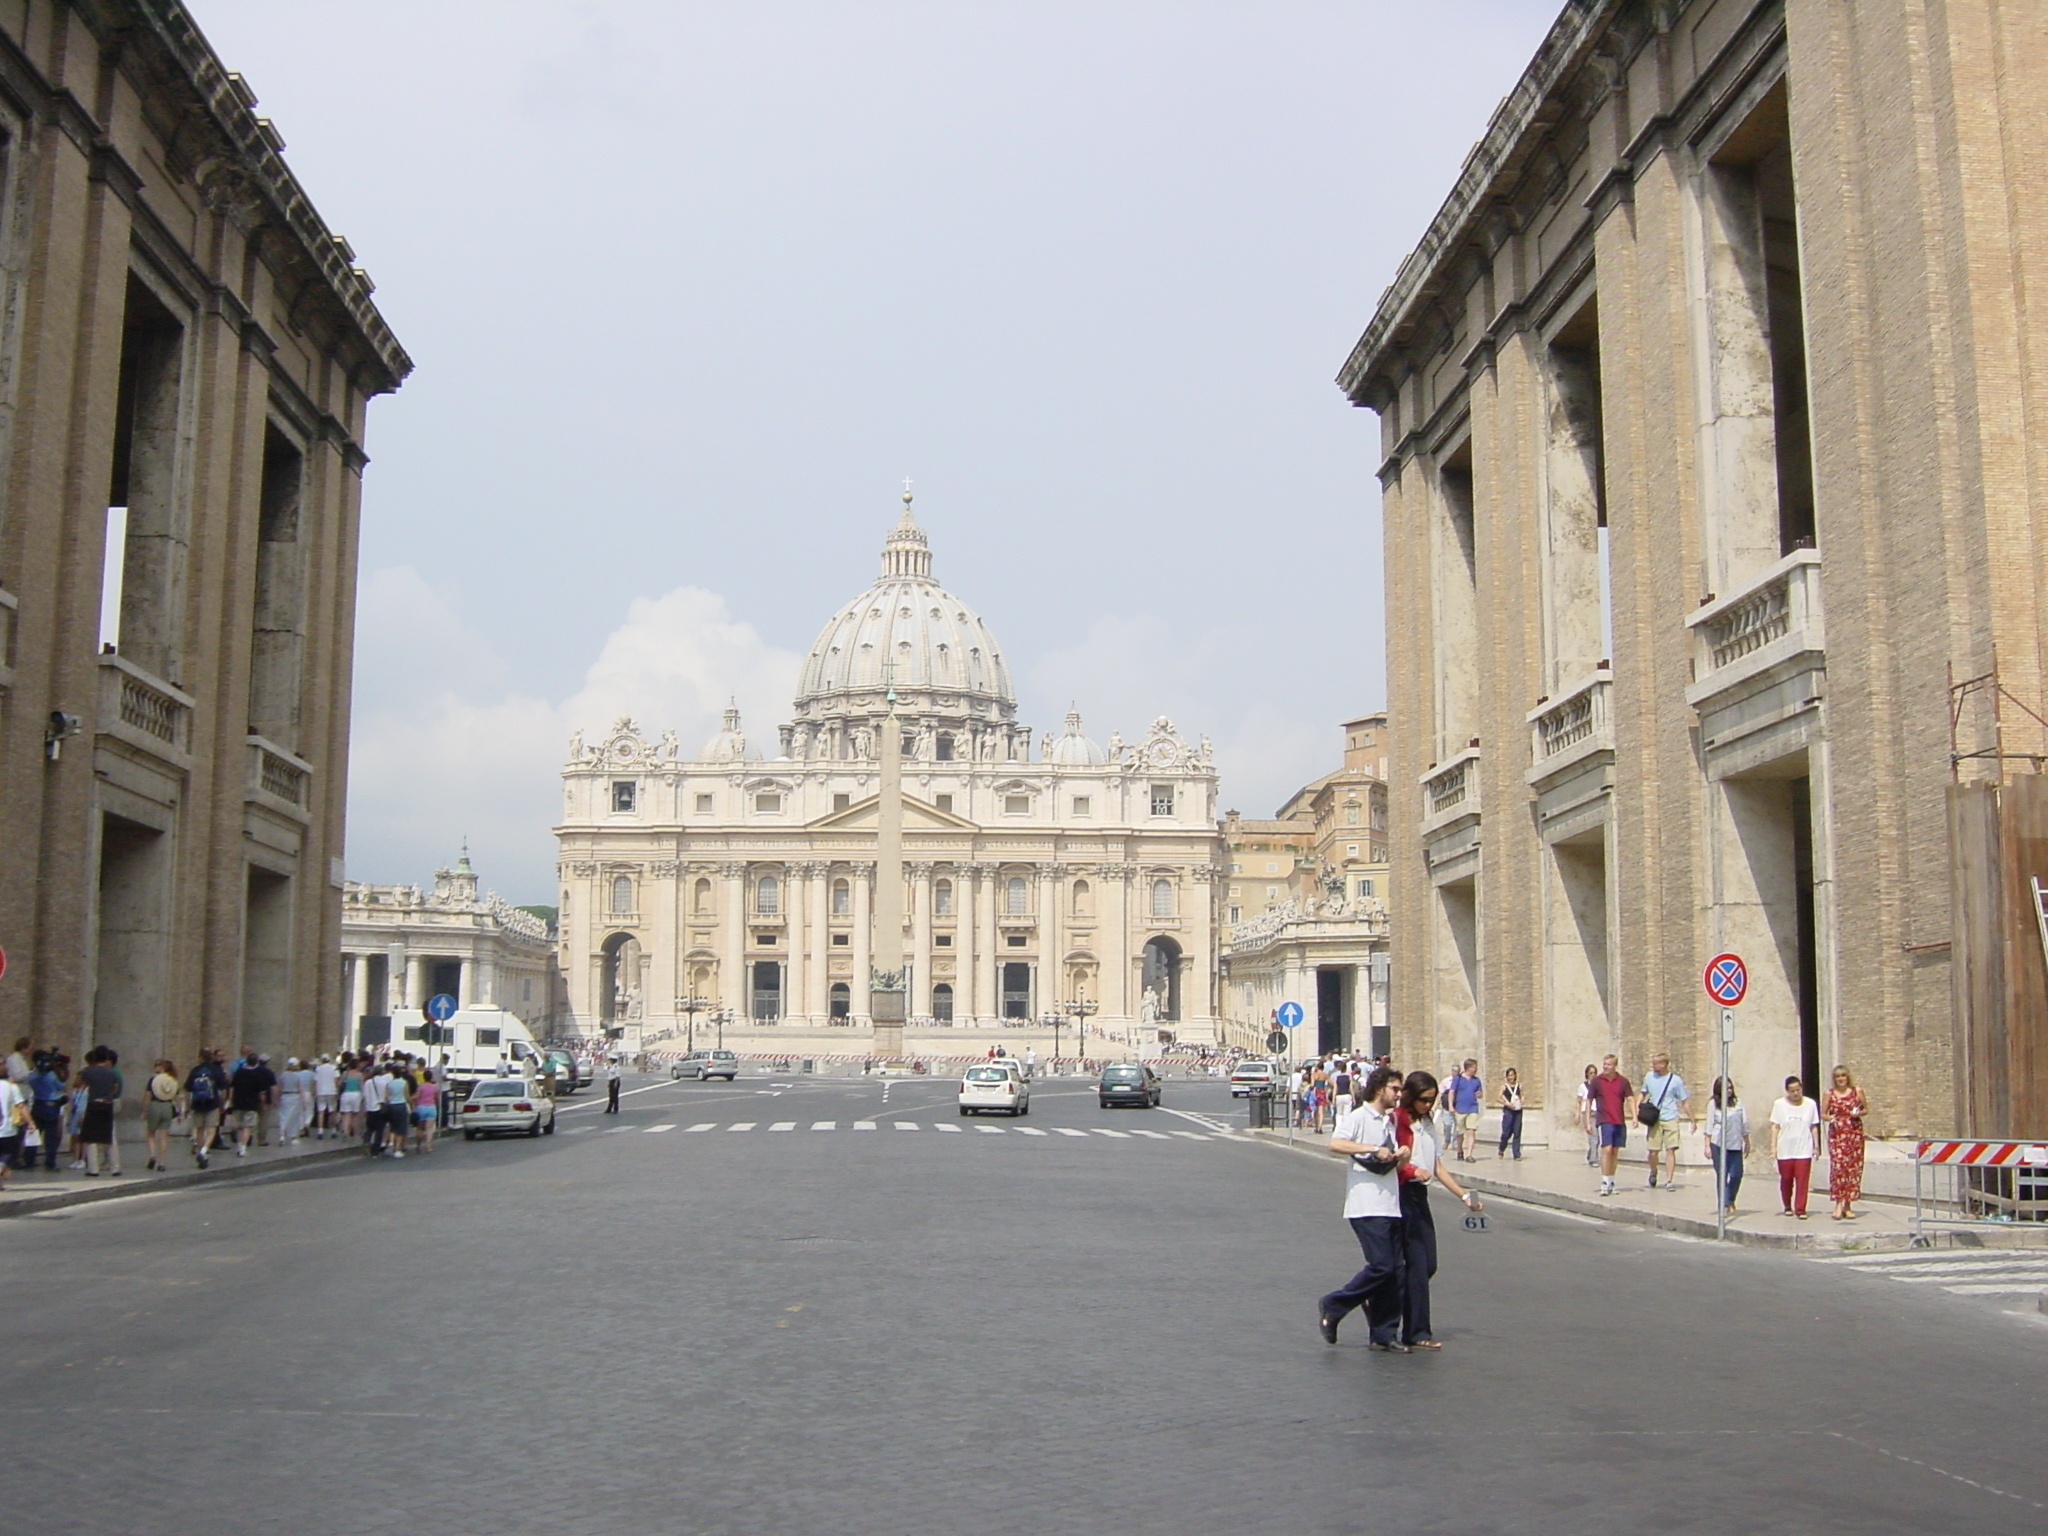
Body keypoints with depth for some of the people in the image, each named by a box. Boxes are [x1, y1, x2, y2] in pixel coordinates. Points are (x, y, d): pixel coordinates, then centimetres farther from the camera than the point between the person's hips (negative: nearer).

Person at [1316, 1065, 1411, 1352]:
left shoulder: (1389, 1122, 21)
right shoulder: (1358, 1117, -6)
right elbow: (1335, 1144, -23)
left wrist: (1403, 1154, 7)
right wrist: (1374, 1149, -25)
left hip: (1390, 1207, 8)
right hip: (1366, 1207, -8)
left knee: (1395, 1271, 4)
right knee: (1381, 1266, -13)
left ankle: (1384, 1334, 11)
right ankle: (1332, 1307, 2)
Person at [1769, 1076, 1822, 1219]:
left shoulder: (1810, 1104, 3)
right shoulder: (1779, 1104, 0)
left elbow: (1814, 1127, 8)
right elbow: (1775, 1127, 2)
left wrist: (1816, 1145, 7)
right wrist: (1773, 1146, -3)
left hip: (1804, 1150, 0)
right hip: (1784, 1150, 0)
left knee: (1802, 1180, -7)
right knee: (1786, 1180, 8)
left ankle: (1800, 1209, -3)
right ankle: (1787, 1207, 24)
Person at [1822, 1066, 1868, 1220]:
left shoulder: (1857, 1091, 7)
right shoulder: (1828, 1094, 6)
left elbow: (1866, 1109, 15)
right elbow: (1823, 1114, 9)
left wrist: (1858, 1113, -7)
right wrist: (1829, 1118, -13)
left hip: (1855, 1133, 1)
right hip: (1836, 1134, -1)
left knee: (1853, 1167, 1)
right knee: (1837, 1166, -12)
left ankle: (1848, 1205, 10)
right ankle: (1838, 1203, -12)